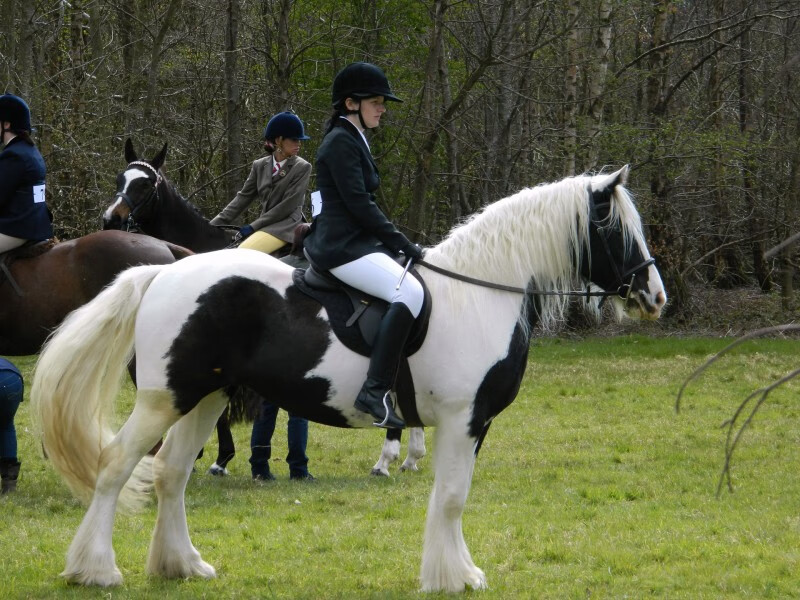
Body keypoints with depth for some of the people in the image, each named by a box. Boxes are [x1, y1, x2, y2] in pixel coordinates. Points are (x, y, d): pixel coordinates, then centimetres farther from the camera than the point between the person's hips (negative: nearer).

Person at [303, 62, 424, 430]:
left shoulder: (353, 140, 21)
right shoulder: (341, 142, -11)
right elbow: (358, 204, -18)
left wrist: (398, 244, 14)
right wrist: (403, 245, -15)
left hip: (355, 243, 11)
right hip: (343, 248, -11)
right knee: (409, 291, -28)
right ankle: (376, 390, -35)